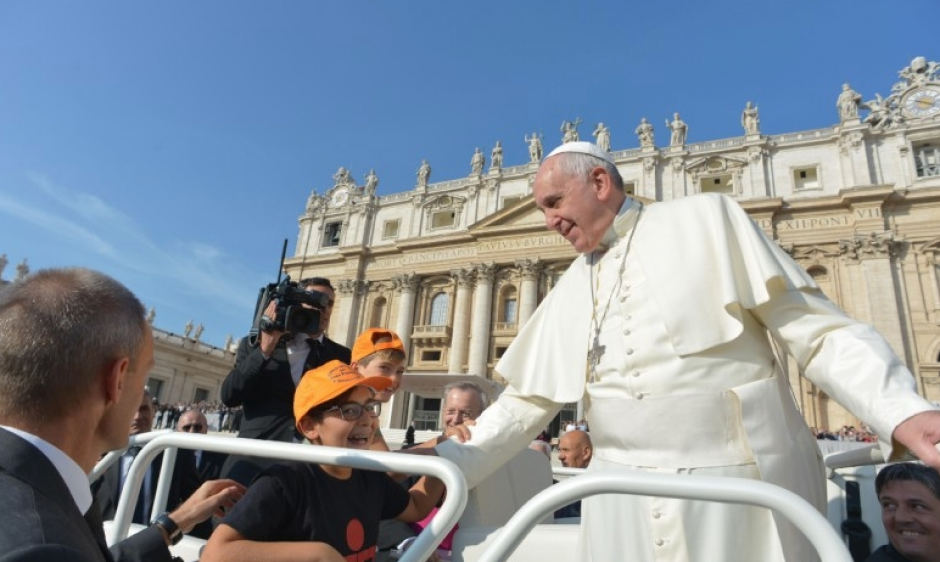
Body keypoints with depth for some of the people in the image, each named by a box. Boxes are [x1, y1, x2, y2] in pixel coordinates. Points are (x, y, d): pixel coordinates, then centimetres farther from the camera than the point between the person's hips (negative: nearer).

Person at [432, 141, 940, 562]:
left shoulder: (705, 220, 0)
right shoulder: (570, 289, 12)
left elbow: (816, 328, -4)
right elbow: (528, 398, 13)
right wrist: (452, 463, 6)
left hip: (737, 484, -4)